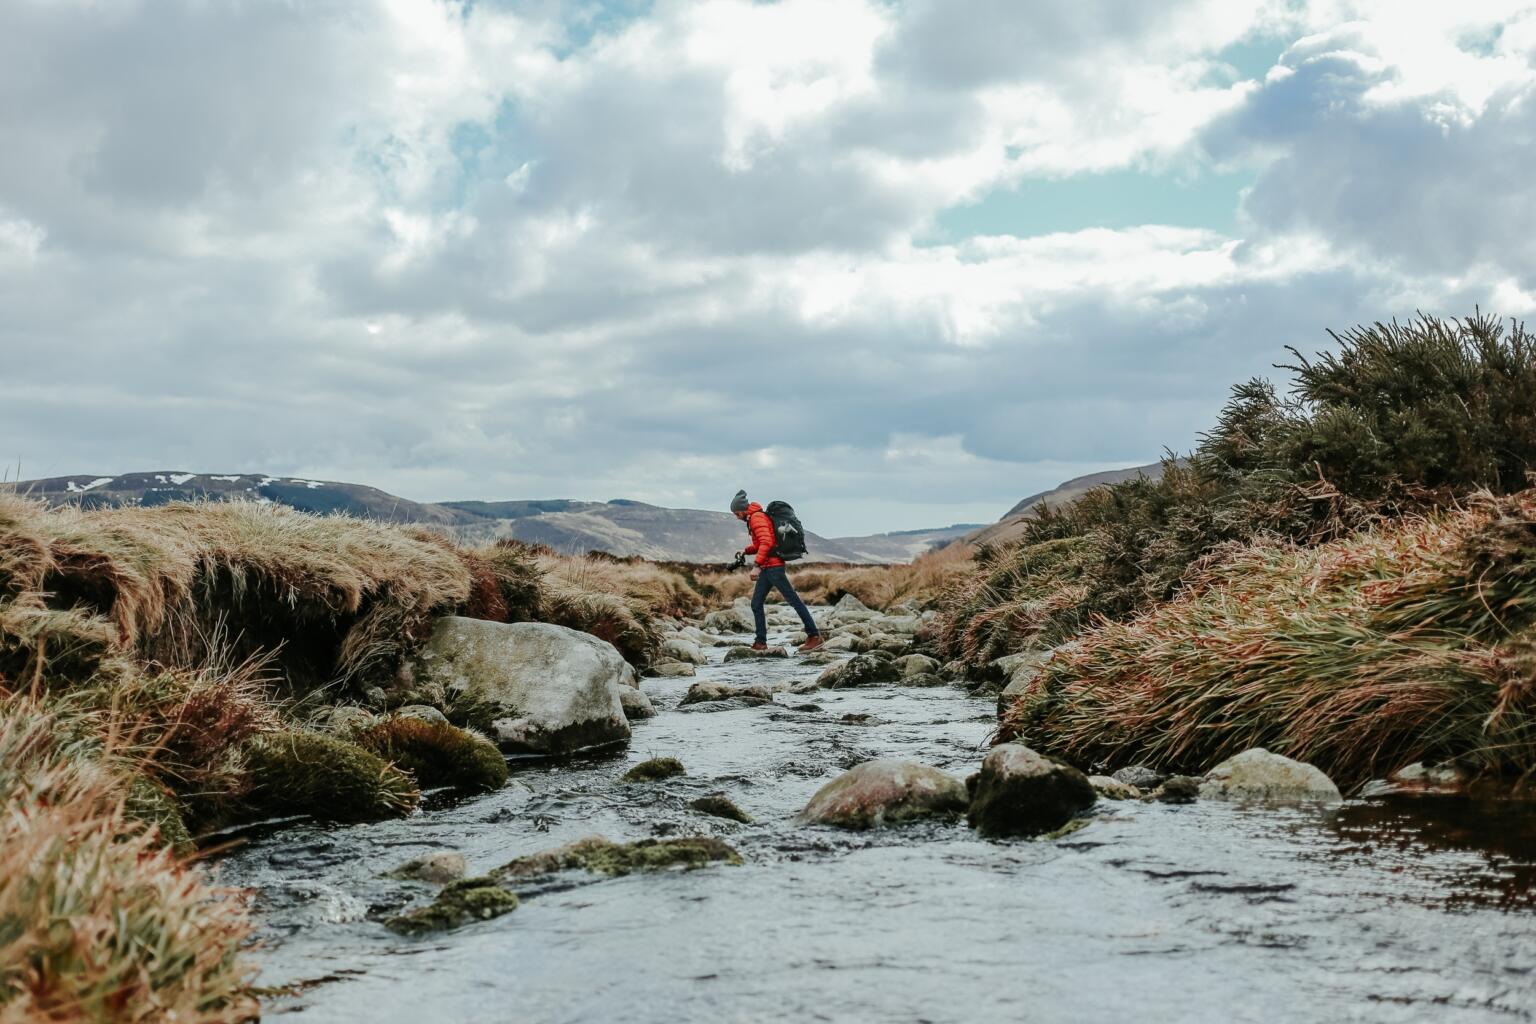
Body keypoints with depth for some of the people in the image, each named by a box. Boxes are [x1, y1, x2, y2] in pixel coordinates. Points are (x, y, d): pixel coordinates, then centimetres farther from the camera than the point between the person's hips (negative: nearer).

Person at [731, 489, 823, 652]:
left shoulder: (757, 517, -12)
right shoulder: (753, 519, 19)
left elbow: (766, 542, -23)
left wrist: (757, 565, -27)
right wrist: (746, 550, 10)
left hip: (773, 567, -10)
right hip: (767, 568, 10)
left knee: (794, 600, -6)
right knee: (756, 604, 8)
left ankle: (814, 635, -4)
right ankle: (760, 642, 10)